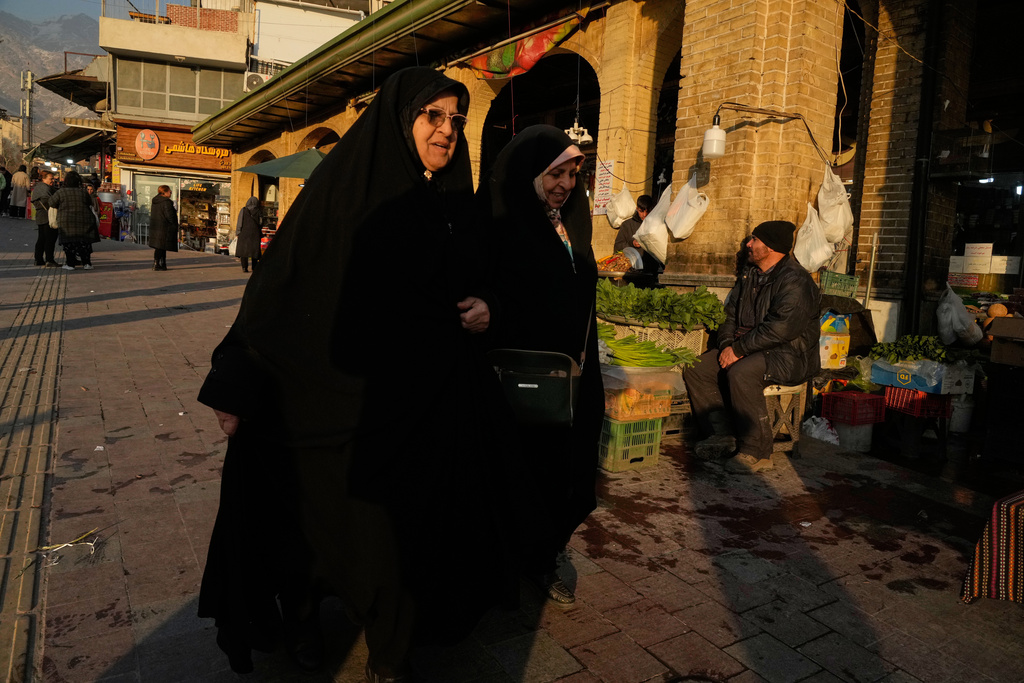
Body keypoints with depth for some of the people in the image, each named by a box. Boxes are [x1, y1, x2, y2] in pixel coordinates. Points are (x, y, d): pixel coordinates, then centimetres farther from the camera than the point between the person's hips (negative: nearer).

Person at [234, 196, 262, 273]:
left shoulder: (243, 210, -3)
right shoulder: (258, 211, -2)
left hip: (244, 232, -1)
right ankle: (254, 267, 10)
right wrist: (261, 234, 5)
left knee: (244, 249, 4)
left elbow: (240, 222, -4)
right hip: (255, 234, 1)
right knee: (254, 249, 9)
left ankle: (244, 267, -4)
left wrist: (237, 233, 2)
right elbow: (260, 223, -3)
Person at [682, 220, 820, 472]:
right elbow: (731, 312, 16)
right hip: (753, 349, 9)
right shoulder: (750, 273, 12)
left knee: (741, 373, -36)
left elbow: (780, 328, -27)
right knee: (695, 368, -7)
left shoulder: (795, 281, -16)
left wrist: (739, 349, -24)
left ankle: (757, 452, -23)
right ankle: (720, 433, 1)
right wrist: (727, 343, -2)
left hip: (790, 355, -9)